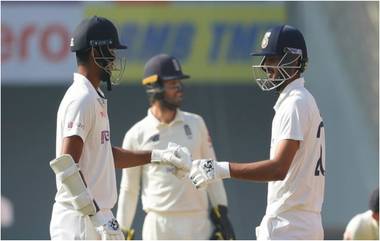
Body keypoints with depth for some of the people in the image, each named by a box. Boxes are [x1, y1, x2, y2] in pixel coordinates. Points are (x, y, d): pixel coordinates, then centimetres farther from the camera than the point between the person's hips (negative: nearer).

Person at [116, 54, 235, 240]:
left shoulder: (195, 124, 8)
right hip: (159, 224, -3)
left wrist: (222, 214, 4)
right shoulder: (137, 135, 0)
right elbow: (128, 189, 5)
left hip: (198, 224, 3)